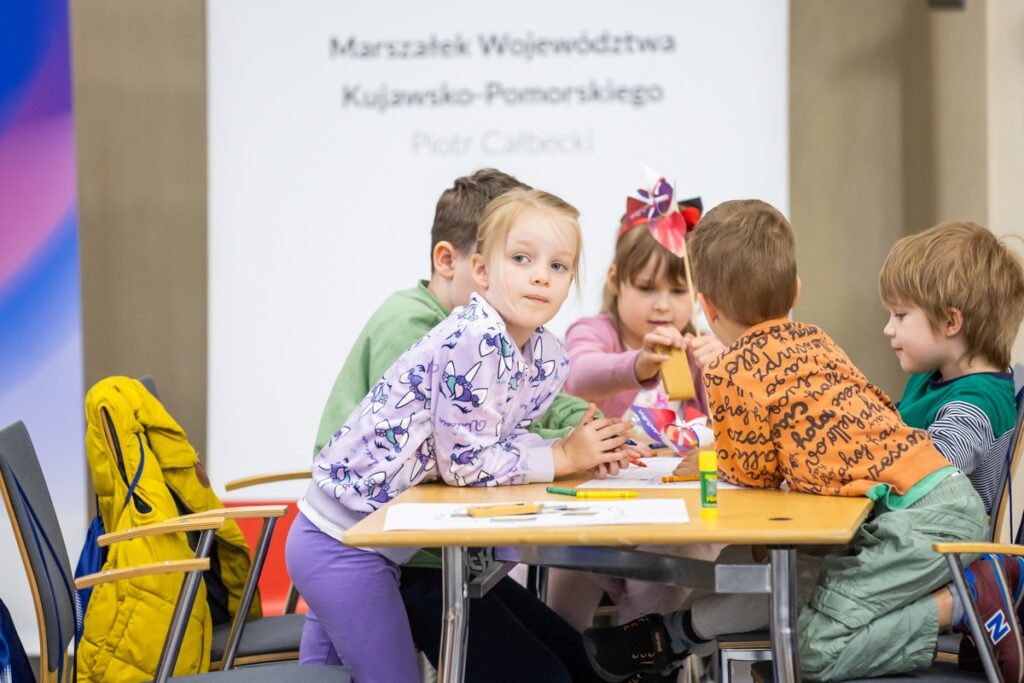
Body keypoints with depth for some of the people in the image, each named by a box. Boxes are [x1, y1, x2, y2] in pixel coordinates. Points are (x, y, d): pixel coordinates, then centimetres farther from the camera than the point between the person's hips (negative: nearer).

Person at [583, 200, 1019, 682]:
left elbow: (753, 475, 3)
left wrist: (723, 464, 23)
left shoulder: (730, 374, -4)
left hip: (911, 511, -9)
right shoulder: (812, 339, 21)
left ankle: (966, 601, -9)